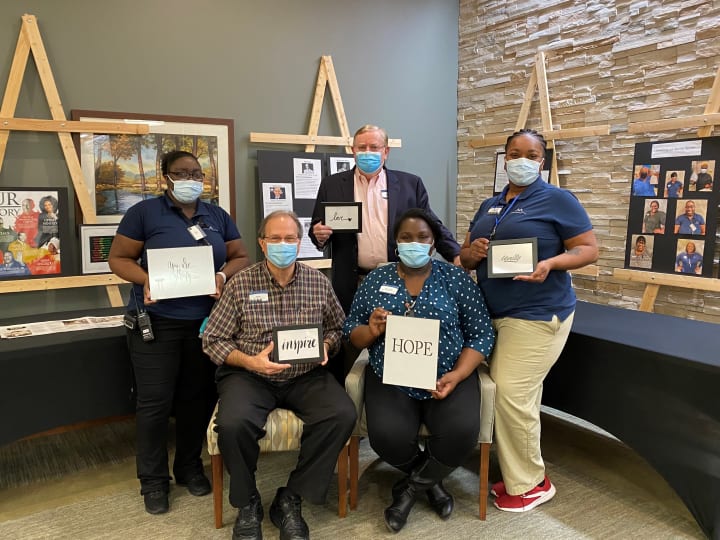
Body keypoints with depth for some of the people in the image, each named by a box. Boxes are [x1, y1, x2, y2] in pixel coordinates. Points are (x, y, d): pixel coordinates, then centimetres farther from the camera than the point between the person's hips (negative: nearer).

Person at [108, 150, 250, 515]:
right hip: (156, 322, -3)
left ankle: (190, 466, 30)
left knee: (198, 397, 11)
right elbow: (118, 258, -1)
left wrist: (223, 275, -10)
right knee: (155, 401, 2)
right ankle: (153, 480, 19)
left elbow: (241, 257, 10)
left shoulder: (218, 216, 10)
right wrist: (146, 280, -19)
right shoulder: (144, 212, -1)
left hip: (207, 321, 4)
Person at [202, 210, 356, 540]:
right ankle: (247, 503, 0)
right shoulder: (240, 284, -2)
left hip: (305, 376, 2)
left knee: (342, 415, -25)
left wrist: (325, 346, -9)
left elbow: (338, 327, 14)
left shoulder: (318, 283, 4)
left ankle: (290, 500, -5)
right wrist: (250, 361, -16)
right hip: (250, 375, -1)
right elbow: (212, 340, 0)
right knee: (233, 423, -31)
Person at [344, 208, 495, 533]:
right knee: (388, 437, -26)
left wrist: (457, 376, -15)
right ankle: (429, 480, 11)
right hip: (390, 380, 1)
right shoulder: (376, 279, 5)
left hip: (447, 378, 0)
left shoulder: (455, 278, 1)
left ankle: (412, 486, 6)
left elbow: (481, 335, 0)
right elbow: (352, 334, 8)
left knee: (461, 434, -27)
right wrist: (372, 331, -15)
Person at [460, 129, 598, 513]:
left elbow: (589, 249, -7)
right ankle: (521, 476, 26)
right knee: (517, 396, 12)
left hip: (537, 314, -6)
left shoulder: (558, 200, -4)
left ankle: (529, 483, 10)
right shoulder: (489, 206, 14)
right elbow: (465, 256, 17)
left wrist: (551, 263, -25)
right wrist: (471, 252, -7)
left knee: (511, 394, -8)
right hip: (493, 314, 7)